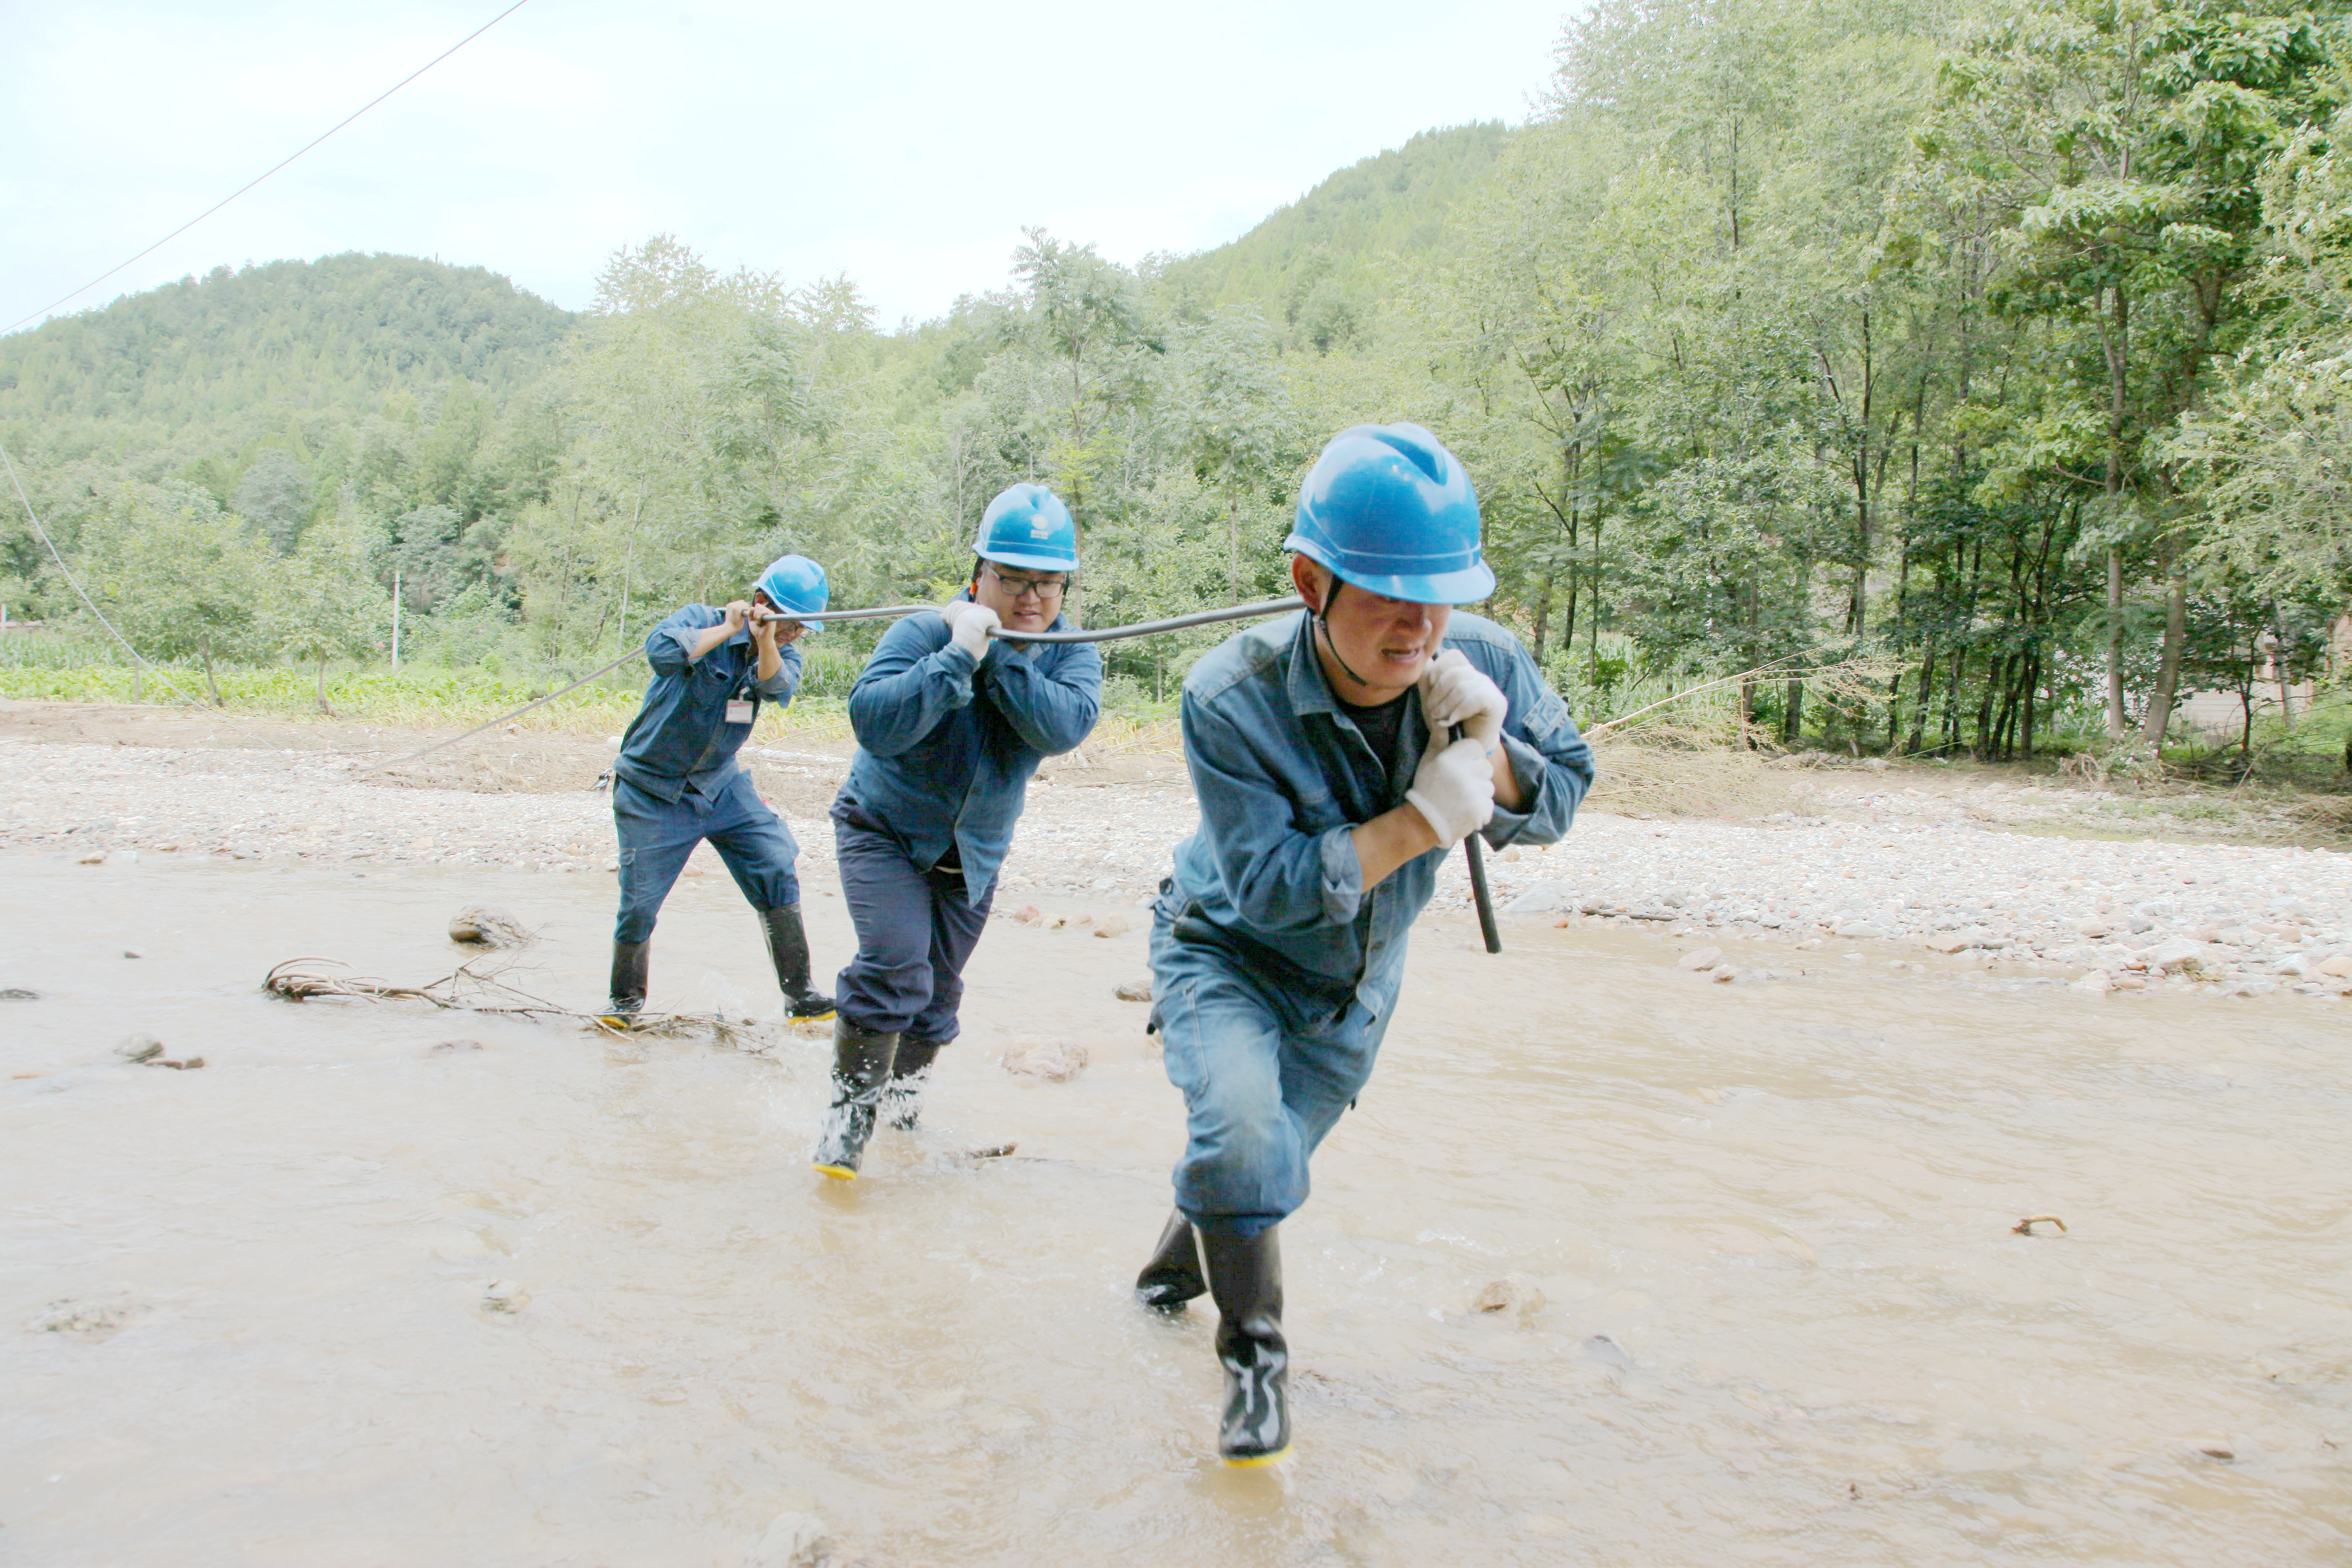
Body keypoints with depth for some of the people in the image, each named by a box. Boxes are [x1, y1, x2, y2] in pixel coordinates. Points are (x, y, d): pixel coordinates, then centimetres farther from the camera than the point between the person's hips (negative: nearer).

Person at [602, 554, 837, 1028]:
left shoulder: (781, 651, 0)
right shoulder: (700, 621, -14)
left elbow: (778, 688, -22)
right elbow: (661, 651, -35)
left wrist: (764, 639, -38)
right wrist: (729, 628, -29)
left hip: (722, 787, 4)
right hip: (653, 790, -4)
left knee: (777, 870, -9)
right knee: (640, 902, -2)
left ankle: (799, 994, -2)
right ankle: (625, 998, 23)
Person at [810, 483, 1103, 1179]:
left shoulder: (1071, 655, -11)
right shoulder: (924, 633, -21)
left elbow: (1066, 727, -31)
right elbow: (873, 721, -37)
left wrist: (998, 653, -34)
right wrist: (959, 655, -41)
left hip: (975, 853, 4)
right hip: (883, 829, -4)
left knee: (939, 986, 15)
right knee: (895, 960, -23)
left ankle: (904, 1084, 42)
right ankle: (851, 1108, -8)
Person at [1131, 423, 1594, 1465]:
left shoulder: (1483, 668, -24)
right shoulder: (1232, 698, -34)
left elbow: (1562, 799, -11)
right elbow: (1268, 882, -34)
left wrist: (1484, 750, -33)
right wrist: (1426, 819, -40)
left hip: (1354, 984, 4)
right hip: (1227, 950, -4)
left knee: (1266, 1162, 20)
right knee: (1243, 1133, -30)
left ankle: (1177, 1268, 55)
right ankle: (1253, 1354, -3)